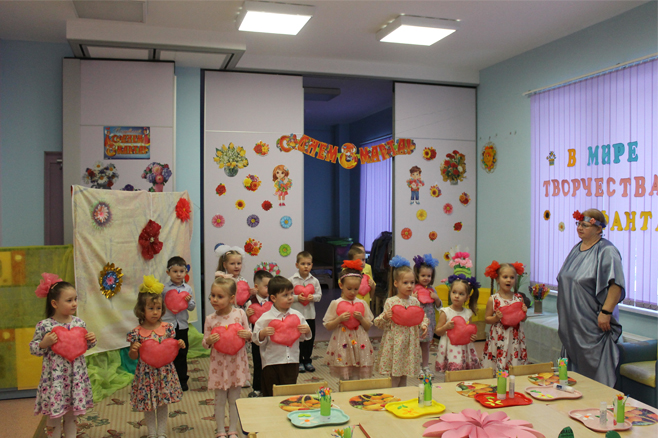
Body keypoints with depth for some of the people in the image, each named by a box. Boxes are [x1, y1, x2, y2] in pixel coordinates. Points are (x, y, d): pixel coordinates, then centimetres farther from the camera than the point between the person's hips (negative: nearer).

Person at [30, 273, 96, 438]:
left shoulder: (79, 322, 1)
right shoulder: (44, 325, -11)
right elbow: (34, 349, -2)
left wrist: (91, 341, -7)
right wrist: (44, 344, -21)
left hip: (76, 375, 4)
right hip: (55, 377, -3)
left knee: (71, 415, 16)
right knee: (54, 417, 7)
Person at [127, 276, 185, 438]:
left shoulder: (167, 328, -4)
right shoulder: (137, 332, -10)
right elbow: (133, 357, -2)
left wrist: (179, 345, -12)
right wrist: (133, 350, -23)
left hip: (164, 372, 2)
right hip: (146, 373, -1)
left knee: (164, 403, 13)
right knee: (148, 405, 10)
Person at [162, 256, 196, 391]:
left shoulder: (188, 288, 3)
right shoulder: (163, 288, -2)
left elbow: (193, 307, 4)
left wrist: (189, 301, -13)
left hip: (182, 325, 2)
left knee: (182, 354, 10)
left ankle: (182, 380, 23)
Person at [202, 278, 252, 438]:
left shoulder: (240, 313, -6)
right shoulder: (210, 319, -6)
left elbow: (249, 335, 4)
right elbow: (204, 343, 0)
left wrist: (248, 334, -18)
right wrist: (209, 340, -22)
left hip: (237, 362, 0)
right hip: (219, 363, 0)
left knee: (234, 399, 11)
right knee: (220, 400, 10)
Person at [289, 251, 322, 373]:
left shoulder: (314, 281, 2)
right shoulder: (292, 280, -5)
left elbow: (319, 295, 4)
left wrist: (313, 297, -15)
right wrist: (297, 298, -20)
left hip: (310, 314, 3)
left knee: (310, 338, 10)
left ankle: (307, 360, 24)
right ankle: (299, 361, 17)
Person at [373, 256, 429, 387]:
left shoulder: (415, 301, 4)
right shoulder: (390, 302, -10)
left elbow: (422, 317, 15)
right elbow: (380, 323, -6)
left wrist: (424, 325, -5)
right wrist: (385, 318, -27)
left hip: (410, 342, 5)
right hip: (395, 343, -4)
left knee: (404, 376, 15)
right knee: (394, 377, 1)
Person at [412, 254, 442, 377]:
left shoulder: (431, 290, 6)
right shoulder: (413, 289, -8)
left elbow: (439, 307, 11)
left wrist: (436, 298, -7)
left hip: (429, 320, 4)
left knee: (426, 345, 14)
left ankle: (426, 367, 24)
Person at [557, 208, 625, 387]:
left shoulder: (606, 251, -13)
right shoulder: (576, 249, 13)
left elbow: (616, 285, -21)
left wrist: (606, 312, -24)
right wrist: (564, 313, 19)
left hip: (593, 325, -8)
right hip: (572, 323, 8)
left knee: (594, 370, -2)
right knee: (573, 368, 15)